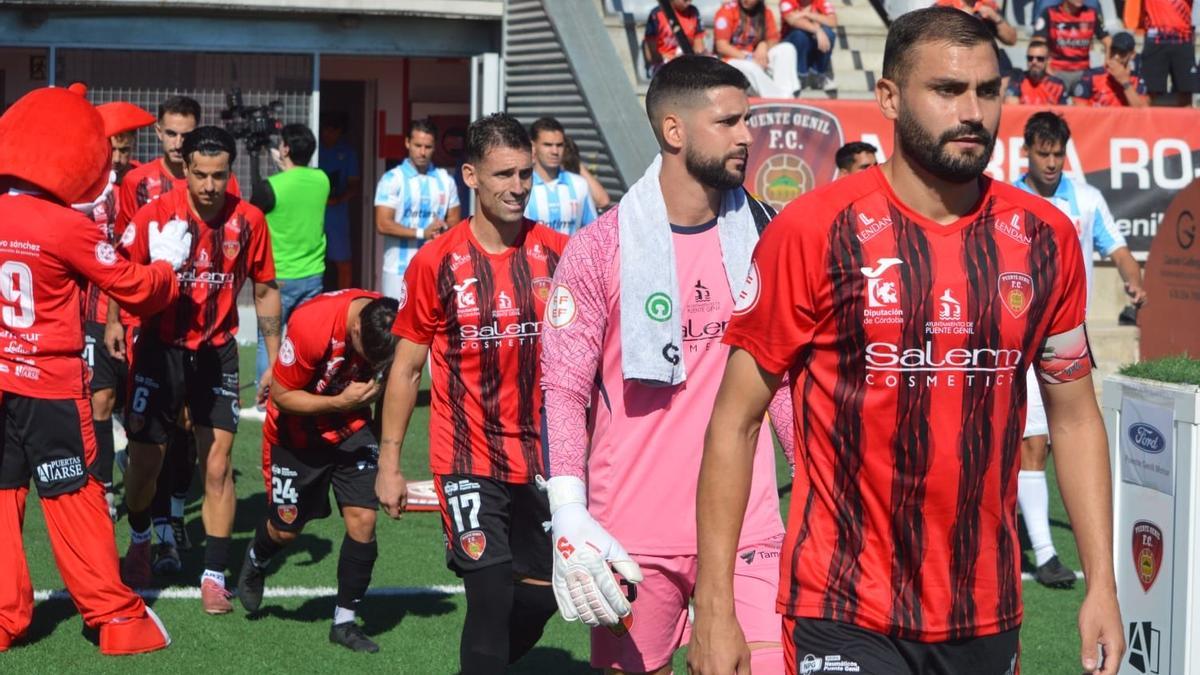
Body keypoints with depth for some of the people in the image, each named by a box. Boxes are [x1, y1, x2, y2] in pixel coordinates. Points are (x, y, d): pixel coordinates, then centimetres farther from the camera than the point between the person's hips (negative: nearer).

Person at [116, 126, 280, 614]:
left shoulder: (248, 220, -6)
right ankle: (140, 542, 37)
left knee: (218, 466, -6)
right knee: (145, 460, 7)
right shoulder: (157, 213, -12)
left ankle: (214, 575, 4)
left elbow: (265, 291, 5)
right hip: (161, 349, 0)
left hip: (216, 353, 1)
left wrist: (274, 360, 5)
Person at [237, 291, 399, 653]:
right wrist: (340, 402, -31)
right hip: (298, 430, -3)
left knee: (363, 518, -10)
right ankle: (256, 562, 48)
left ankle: (344, 621, 5)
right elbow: (282, 395, -22)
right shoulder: (311, 324, -34)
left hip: (352, 426, 3)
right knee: (286, 528, 10)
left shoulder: (390, 322, -20)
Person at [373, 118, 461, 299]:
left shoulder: (445, 180, 9)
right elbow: (383, 224, -9)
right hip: (399, 269, -3)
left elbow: (455, 220, 14)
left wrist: (444, 229, -10)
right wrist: (422, 233, -15)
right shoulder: (392, 179, -3)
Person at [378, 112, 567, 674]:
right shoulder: (437, 262, -5)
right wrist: (388, 463, -1)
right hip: (468, 463, -3)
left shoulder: (557, 253, 0)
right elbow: (407, 366, 2)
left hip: (544, 460, 3)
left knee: (538, 600, 10)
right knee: (493, 598, -10)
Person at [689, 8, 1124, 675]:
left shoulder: (1046, 238, 3)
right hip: (846, 620, -4)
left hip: (989, 619, 4)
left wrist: (1102, 584, 4)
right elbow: (736, 421, -6)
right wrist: (715, 609, -10)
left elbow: (1075, 416, 12)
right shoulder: (814, 231, -9)